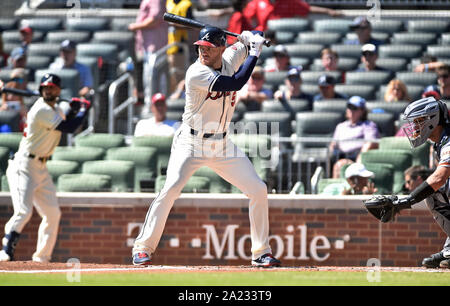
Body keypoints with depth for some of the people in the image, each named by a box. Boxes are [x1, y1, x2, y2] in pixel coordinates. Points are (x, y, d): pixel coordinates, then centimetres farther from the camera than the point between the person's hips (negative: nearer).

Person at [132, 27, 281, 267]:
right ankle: (142, 248, -16)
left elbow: (243, 46, 23)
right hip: (191, 143, -6)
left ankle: (261, 252, 12)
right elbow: (237, 83, -27)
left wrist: (249, 40, -1)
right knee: (171, 188, -25)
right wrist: (255, 51, -18)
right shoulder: (197, 73, -20)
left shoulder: (230, 60, 1)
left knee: (258, 190, 0)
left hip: (222, 146, 6)